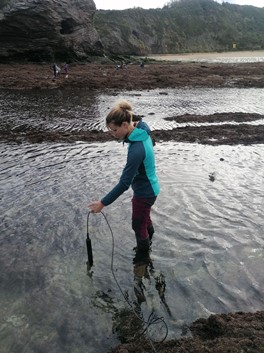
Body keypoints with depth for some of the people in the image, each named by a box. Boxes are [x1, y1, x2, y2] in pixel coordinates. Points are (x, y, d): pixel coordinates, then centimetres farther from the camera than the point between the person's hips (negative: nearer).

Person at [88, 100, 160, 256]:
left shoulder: (136, 150, -37)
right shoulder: (142, 130, -10)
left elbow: (124, 183, -32)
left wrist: (103, 203, -26)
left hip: (145, 192, -9)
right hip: (148, 187, 9)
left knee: (138, 225, 13)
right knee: (144, 216, 32)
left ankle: (142, 255, 37)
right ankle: (149, 239, 60)